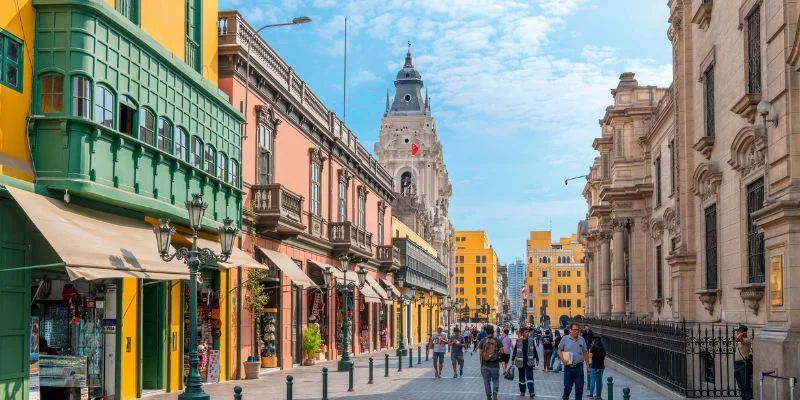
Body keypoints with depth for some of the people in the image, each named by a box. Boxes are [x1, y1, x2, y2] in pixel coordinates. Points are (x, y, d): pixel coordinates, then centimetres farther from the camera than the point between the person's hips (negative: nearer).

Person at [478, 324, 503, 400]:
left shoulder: (482, 341, -4)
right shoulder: (497, 341, -4)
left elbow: (480, 354, -4)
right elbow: (502, 351, -10)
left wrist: (481, 365, 5)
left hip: (485, 365, 0)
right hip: (495, 365, 0)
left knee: (487, 382, 11)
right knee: (495, 381, 13)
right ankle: (495, 392, -13)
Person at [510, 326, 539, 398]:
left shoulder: (531, 340, -1)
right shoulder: (518, 341, -4)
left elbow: (534, 351, 8)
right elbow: (514, 351, 2)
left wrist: (537, 359, 11)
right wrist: (513, 360, 1)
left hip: (529, 362, 0)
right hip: (521, 363, 1)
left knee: (530, 377, -9)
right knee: (522, 378, 12)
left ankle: (531, 392, -10)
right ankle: (522, 391, 24)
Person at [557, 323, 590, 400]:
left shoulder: (581, 340, 5)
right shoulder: (565, 339, 0)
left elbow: (585, 353, 10)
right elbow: (559, 350, 4)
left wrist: (587, 366, 9)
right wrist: (563, 359, -13)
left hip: (579, 367, 2)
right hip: (568, 367, -1)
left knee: (579, 388, 4)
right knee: (567, 386, 6)